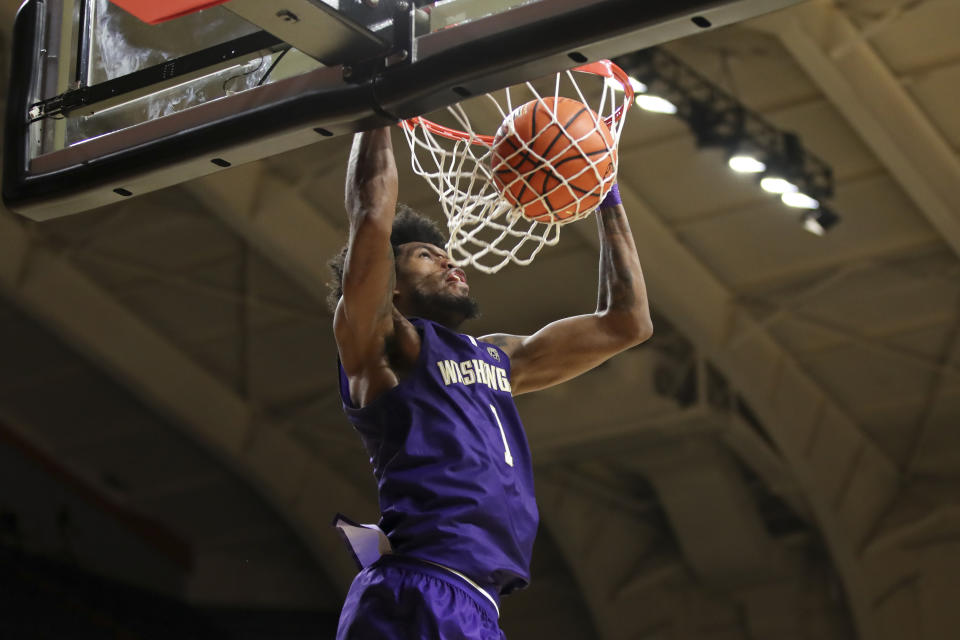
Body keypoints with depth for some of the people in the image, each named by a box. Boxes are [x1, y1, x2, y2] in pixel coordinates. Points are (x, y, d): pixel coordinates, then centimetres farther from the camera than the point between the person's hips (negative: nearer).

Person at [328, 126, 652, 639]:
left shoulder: (497, 357, 27)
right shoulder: (380, 344, 6)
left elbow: (625, 323, 30)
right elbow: (372, 215, -8)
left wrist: (606, 195, 30)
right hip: (414, 598, -8)